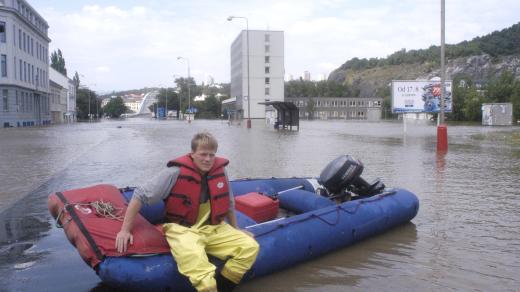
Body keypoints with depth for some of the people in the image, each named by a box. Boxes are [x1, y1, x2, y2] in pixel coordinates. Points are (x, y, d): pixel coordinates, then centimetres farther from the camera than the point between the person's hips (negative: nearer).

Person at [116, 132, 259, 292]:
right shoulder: (175, 173, -15)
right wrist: (125, 230, -10)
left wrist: (235, 229, 23)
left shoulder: (220, 170, -1)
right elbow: (140, 195, -10)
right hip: (182, 229, -5)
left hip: (214, 228, 5)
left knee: (250, 247, -14)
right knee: (195, 259, -36)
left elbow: (229, 202, 17)